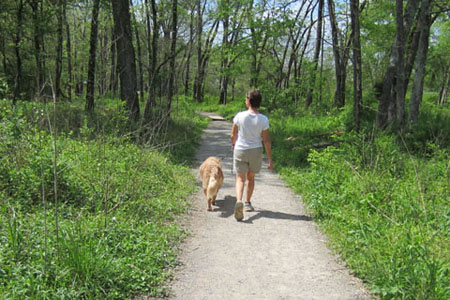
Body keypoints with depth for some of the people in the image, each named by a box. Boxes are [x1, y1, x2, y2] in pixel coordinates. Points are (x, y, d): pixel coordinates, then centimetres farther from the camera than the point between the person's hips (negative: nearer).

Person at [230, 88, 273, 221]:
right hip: (256, 151, 2)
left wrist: (234, 146, 23)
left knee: (240, 178, 0)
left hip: (240, 150, -1)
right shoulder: (263, 119, -10)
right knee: (250, 177, 21)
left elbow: (233, 135, 0)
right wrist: (270, 160, 0)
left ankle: (239, 201, -26)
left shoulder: (240, 116, -11)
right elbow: (266, 142, -8)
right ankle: (248, 203, 31)